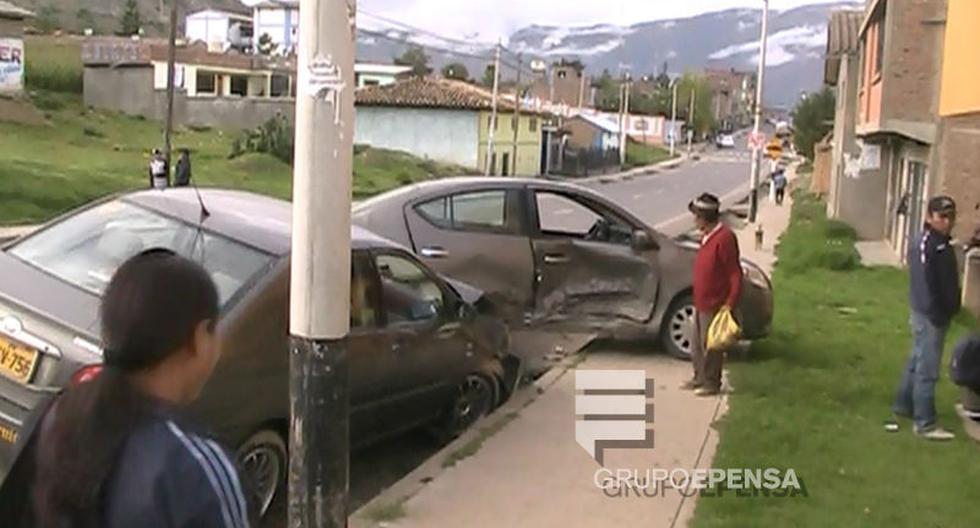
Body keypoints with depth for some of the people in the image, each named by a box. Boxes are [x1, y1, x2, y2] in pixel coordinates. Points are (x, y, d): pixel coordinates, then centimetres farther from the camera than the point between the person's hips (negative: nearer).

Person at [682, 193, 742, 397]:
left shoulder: (724, 238, -20)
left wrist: (730, 304, -20)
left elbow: (735, 274, -19)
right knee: (697, 345, 18)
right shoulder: (707, 236, 9)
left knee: (710, 346, 2)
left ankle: (711, 383, 15)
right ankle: (700, 378, 30)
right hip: (701, 303, 9)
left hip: (714, 305, -9)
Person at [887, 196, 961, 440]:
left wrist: (944, 312, 14)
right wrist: (936, 315, -24)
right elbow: (926, 283, -23)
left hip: (937, 314, 10)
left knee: (917, 363, 20)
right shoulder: (926, 244, -18)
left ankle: (902, 407, 33)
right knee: (927, 369, -5)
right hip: (930, 315, -10)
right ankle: (925, 424, 0)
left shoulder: (941, 243, 13)